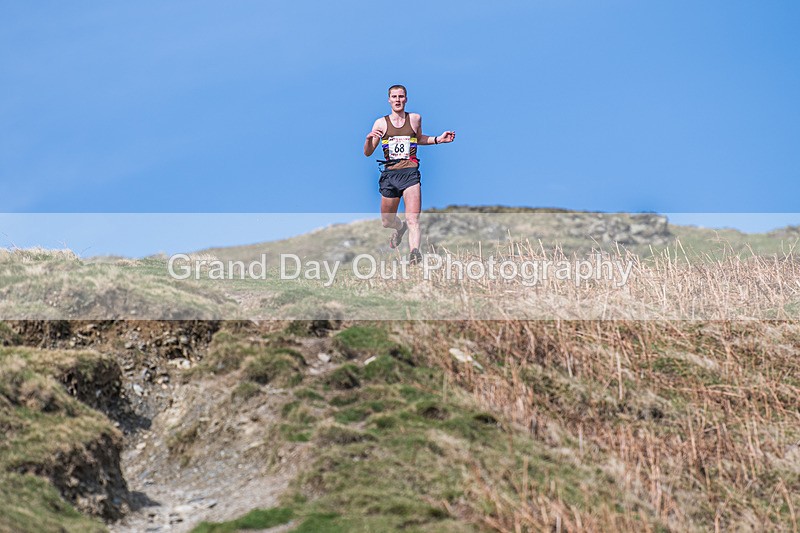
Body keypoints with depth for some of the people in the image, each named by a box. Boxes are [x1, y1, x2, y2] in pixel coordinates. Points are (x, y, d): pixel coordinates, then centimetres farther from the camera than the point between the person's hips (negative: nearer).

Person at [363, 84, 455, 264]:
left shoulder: (415, 119, 9)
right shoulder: (381, 123, 6)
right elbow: (367, 153, 7)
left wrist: (437, 140, 15)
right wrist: (369, 139, -14)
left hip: (410, 173, -1)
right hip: (389, 174, 2)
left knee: (413, 219, -19)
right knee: (387, 221, 14)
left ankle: (414, 252, -30)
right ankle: (400, 228, 47)